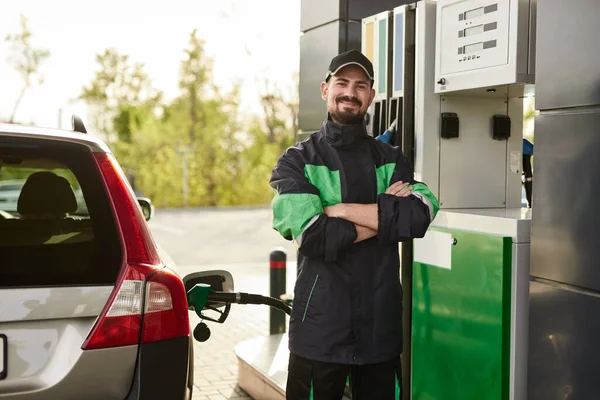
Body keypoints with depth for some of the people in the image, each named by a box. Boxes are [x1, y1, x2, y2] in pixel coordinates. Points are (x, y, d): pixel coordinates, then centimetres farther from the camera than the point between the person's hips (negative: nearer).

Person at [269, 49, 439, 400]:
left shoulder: (391, 160, 9)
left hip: (382, 326, 3)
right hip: (320, 326, -3)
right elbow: (312, 235, -17)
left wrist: (343, 210, -15)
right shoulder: (298, 161, 0)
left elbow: (422, 214, -12)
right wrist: (385, 214, -9)